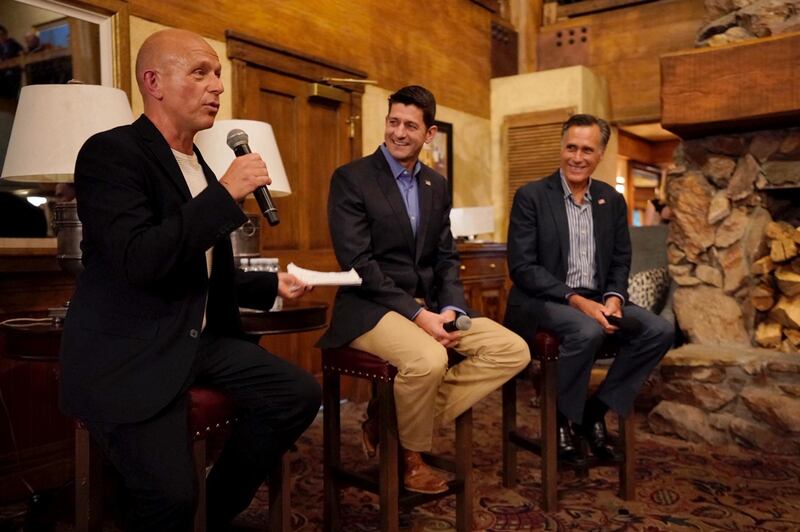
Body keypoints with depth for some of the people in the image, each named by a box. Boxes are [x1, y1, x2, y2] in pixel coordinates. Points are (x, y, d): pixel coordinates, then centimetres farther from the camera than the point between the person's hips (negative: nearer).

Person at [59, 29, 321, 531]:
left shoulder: (201, 165, 14)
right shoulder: (111, 152, -11)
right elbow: (139, 261, -26)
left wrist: (272, 285, 12)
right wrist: (225, 193, -22)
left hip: (201, 339, 8)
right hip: (129, 353, -8)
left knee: (300, 394, -4)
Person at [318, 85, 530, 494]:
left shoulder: (437, 186, 13)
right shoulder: (350, 178, -6)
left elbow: (446, 258, 12)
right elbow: (357, 262, -14)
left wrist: (451, 309, -8)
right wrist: (417, 314, -20)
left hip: (429, 306, 7)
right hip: (371, 308, -7)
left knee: (513, 351, -7)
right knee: (428, 359, -35)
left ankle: (395, 422, -4)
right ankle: (410, 456, -2)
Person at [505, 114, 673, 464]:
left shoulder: (613, 201, 11)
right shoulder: (531, 197, -5)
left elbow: (620, 264, 12)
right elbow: (521, 267, -12)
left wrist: (614, 298, -11)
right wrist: (575, 300, -22)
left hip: (597, 301, 6)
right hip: (543, 302, -5)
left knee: (659, 331, -15)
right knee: (587, 331, -34)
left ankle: (595, 411, -1)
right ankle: (562, 419, -7)